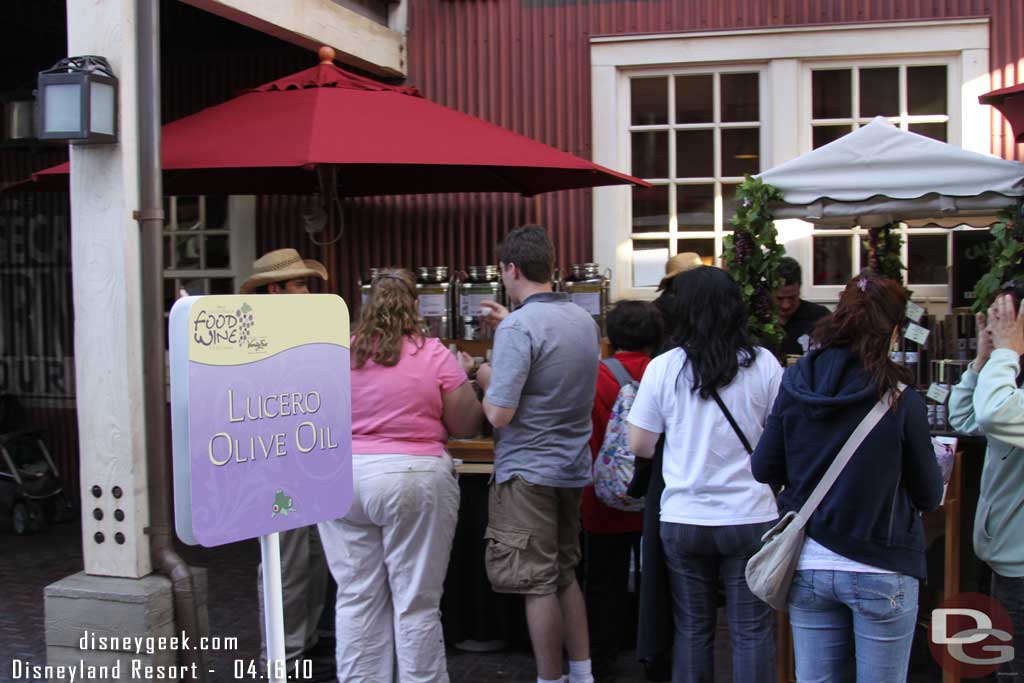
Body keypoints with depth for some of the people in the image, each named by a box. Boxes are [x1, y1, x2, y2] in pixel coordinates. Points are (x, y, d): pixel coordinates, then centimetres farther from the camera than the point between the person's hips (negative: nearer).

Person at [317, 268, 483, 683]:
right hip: (413, 480, -3)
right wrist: (463, 376, 16)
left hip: (340, 480, 3)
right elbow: (467, 426, 1)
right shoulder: (435, 355, -4)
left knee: (356, 599, 9)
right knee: (416, 602, 4)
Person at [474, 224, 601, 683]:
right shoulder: (584, 320, 7)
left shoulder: (519, 327, -18)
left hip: (528, 472, -8)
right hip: (574, 468, 8)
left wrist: (486, 380, -1)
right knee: (565, 573, 19)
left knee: (537, 584, 1)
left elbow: (499, 414, -21)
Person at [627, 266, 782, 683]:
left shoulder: (662, 368, -5)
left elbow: (639, 445, -1)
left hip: (683, 519, 1)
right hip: (749, 516, -1)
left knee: (691, 628, 13)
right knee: (752, 631, 8)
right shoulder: (763, 364, -5)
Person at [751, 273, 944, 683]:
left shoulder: (795, 385, -5)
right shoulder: (902, 403, -13)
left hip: (808, 567, 3)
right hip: (881, 572, -3)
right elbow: (929, 496, -4)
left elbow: (763, 469, 2)